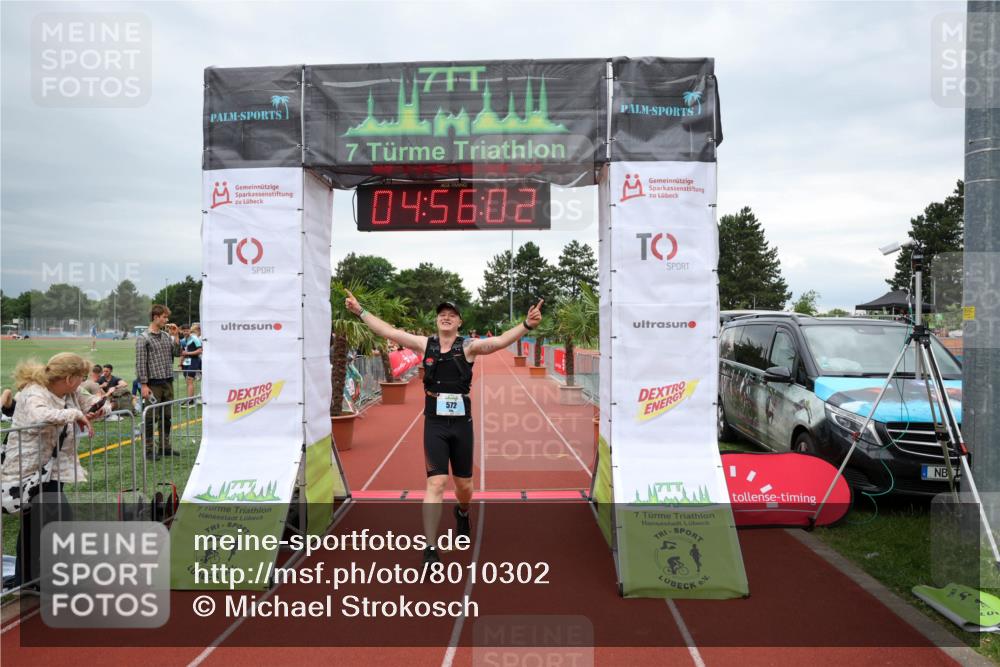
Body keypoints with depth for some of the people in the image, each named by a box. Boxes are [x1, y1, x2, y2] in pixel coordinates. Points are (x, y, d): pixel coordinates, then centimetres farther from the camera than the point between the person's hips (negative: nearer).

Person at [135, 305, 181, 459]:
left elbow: (177, 353, 10)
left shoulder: (167, 336, 11)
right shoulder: (143, 338, -7)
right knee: (151, 418, -1)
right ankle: (149, 450, 7)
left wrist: (175, 336, 2)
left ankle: (165, 447, 21)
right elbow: (140, 363, -11)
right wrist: (143, 385, -15)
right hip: (153, 383, -6)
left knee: (166, 416, 12)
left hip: (168, 382, 6)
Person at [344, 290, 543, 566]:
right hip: (434, 424, 0)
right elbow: (388, 331, 5)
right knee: (436, 483, -10)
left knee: (464, 485, 14)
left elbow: (499, 341, -22)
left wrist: (526, 325, -37)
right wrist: (361, 311, 5)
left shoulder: (468, 346, -6)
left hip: (462, 424, 0)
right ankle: (430, 549, -4)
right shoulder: (425, 344, 1)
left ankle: (462, 513, 50)